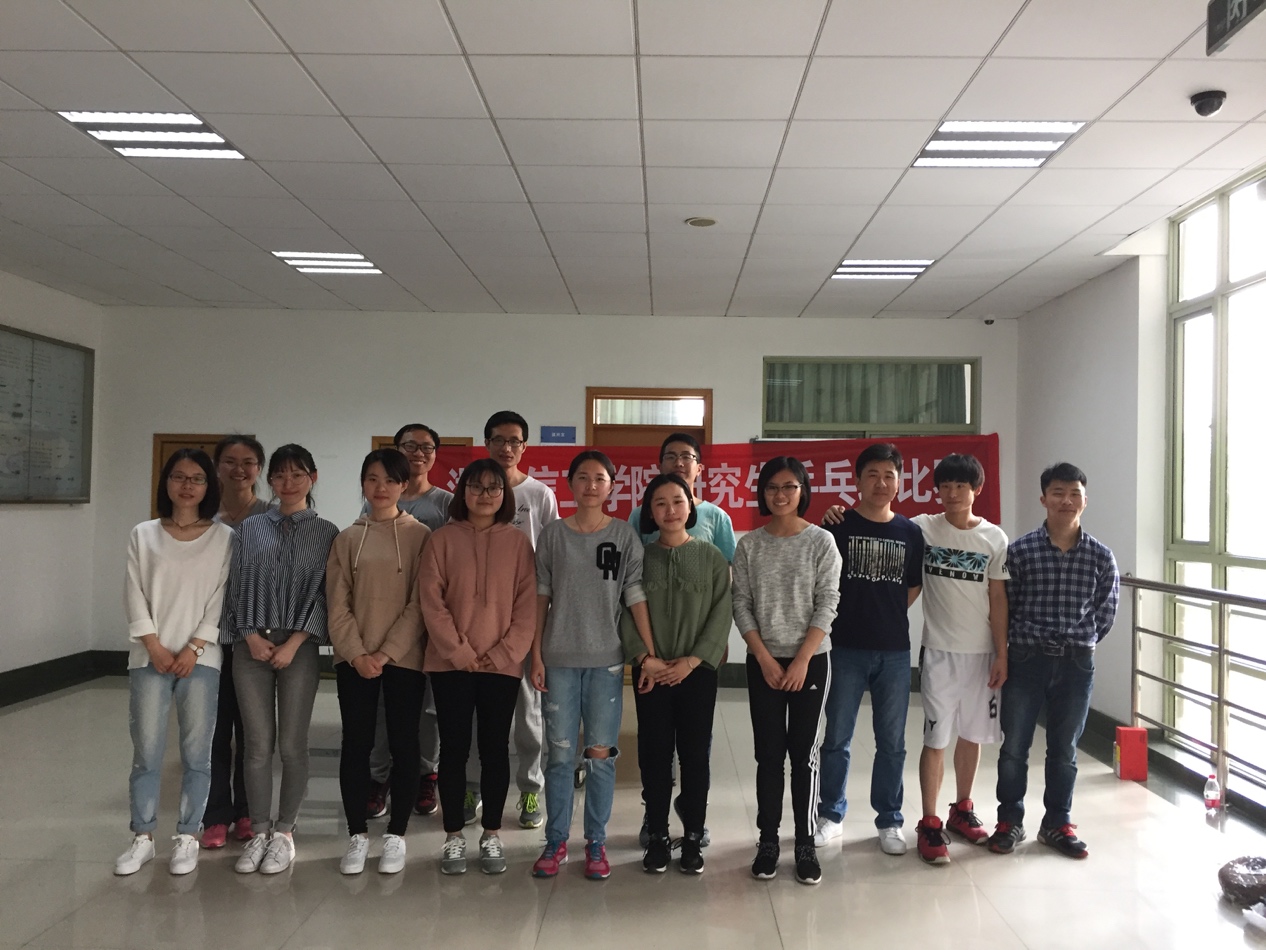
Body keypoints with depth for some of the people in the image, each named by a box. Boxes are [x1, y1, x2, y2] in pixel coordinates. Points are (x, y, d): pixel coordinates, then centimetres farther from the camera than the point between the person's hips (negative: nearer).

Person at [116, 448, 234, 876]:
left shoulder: (224, 538, 2)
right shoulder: (143, 535, 7)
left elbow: (222, 600, -1)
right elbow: (135, 597, 3)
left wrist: (193, 649, -8)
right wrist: (155, 647, -6)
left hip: (200, 659, -1)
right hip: (150, 658, 1)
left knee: (196, 752, 2)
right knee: (146, 751, 2)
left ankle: (187, 838, 14)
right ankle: (142, 838, 15)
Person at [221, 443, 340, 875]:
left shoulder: (326, 533, 3)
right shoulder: (250, 528, 9)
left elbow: (323, 594, -1)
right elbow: (236, 585, 7)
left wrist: (294, 643, -9)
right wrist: (252, 636, -5)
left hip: (298, 646, -1)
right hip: (252, 645, 1)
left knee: (292, 744, 2)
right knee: (258, 743, 4)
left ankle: (284, 832, 16)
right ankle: (259, 832, 16)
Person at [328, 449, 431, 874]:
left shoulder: (420, 536, -1)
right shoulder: (347, 539, 7)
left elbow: (419, 603, -6)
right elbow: (337, 603, 2)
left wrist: (386, 653, -12)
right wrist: (357, 654, -9)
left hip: (404, 658, -2)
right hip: (354, 658, 2)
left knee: (403, 744, 4)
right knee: (356, 744, 6)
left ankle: (396, 836, 17)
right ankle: (357, 835, 18)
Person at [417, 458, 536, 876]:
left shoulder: (518, 543, 3)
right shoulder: (443, 539, 1)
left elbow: (528, 604, -1)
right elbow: (431, 599, -5)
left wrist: (504, 653, -10)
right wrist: (459, 651, -12)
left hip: (502, 665, 1)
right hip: (450, 663, 0)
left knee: (495, 749, 8)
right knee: (454, 748, 6)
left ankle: (492, 836, 20)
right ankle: (454, 837, 18)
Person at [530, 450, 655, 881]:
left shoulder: (624, 535, 1)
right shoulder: (553, 534, 3)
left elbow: (636, 596, -1)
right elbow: (541, 597, 5)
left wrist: (650, 652, -7)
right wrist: (536, 656, 1)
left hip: (606, 659, 0)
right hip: (560, 659, 1)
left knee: (601, 754, 4)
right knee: (560, 754, 6)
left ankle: (596, 843, 18)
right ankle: (556, 842, 19)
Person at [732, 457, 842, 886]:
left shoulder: (821, 541, -3)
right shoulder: (749, 545, 1)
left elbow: (826, 605, -7)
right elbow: (741, 605, 0)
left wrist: (801, 660, -12)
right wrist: (765, 658, -8)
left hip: (811, 661, -1)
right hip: (763, 662, 1)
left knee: (804, 753, 4)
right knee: (769, 754, 6)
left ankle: (805, 843, 14)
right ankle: (768, 840, 17)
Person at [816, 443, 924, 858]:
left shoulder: (910, 533, 5)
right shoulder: (838, 527, -3)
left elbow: (914, 587, 14)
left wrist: (886, 617, 5)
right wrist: (853, 614, 0)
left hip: (895, 651, 2)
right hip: (847, 648, -2)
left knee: (892, 742, 10)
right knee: (837, 738, 7)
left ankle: (889, 821, 24)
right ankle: (831, 816, 23)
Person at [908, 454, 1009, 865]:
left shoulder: (994, 538, 1)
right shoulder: (922, 528, -3)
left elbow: (998, 599, 2)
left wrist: (1002, 654, 0)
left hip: (982, 652, 2)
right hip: (939, 651, -2)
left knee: (972, 735, 13)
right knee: (936, 738, -2)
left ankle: (962, 809, 31)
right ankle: (929, 824, 8)